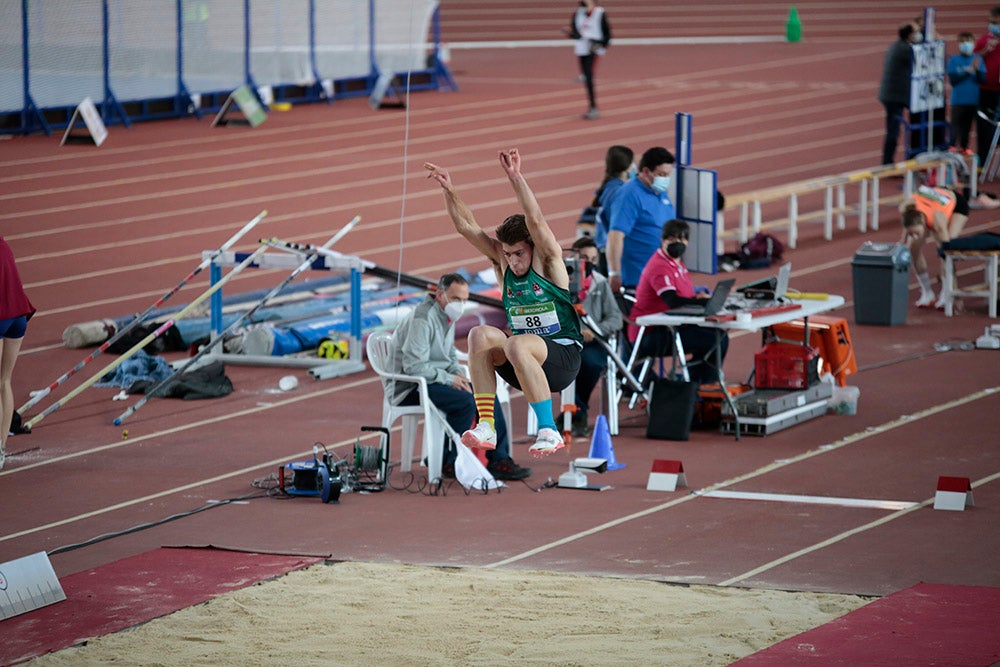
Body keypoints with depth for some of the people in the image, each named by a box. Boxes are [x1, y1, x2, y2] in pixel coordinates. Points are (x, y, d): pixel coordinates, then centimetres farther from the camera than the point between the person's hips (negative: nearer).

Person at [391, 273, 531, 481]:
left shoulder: (448, 317, 11)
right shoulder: (423, 319, -20)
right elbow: (413, 365, -25)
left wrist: (458, 373, 2)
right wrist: (449, 379, -20)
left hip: (433, 379, 10)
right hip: (409, 387, -10)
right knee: (465, 400, -28)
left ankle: (499, 460, -1)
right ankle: (450, 463, -17)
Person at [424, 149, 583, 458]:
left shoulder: (546, 259, -6)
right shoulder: (501, 260, 9)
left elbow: (535, 220, -23)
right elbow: (467, 227, 4)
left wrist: (515, 177, -32)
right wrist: (449, 190, -10)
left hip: (563, 355, -6)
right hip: (524, 362, 6)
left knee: (516, 345, -35)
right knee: (480, 334, -21)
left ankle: (549, 431, -31)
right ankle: (486, 426, -28)